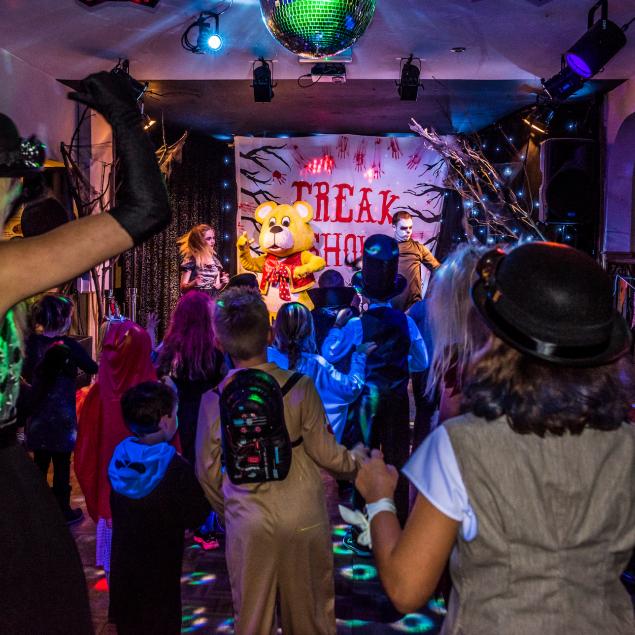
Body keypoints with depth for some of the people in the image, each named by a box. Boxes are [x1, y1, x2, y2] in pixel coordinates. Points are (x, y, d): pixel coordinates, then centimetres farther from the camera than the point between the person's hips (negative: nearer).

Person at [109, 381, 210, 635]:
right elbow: (196, 517, -19)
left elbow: (117, 507, 6)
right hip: (159, 569, -5)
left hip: (123, 564, 5)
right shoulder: (176, 469, -25)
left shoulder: (119, 459, -8)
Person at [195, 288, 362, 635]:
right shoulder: (299, 386, -15)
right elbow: (326, 453, -10)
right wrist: (356, 465, 11)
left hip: (248, 526, 1)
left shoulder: (213, 399, -8)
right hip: (304, 521, -1)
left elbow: (207, 472, 1)